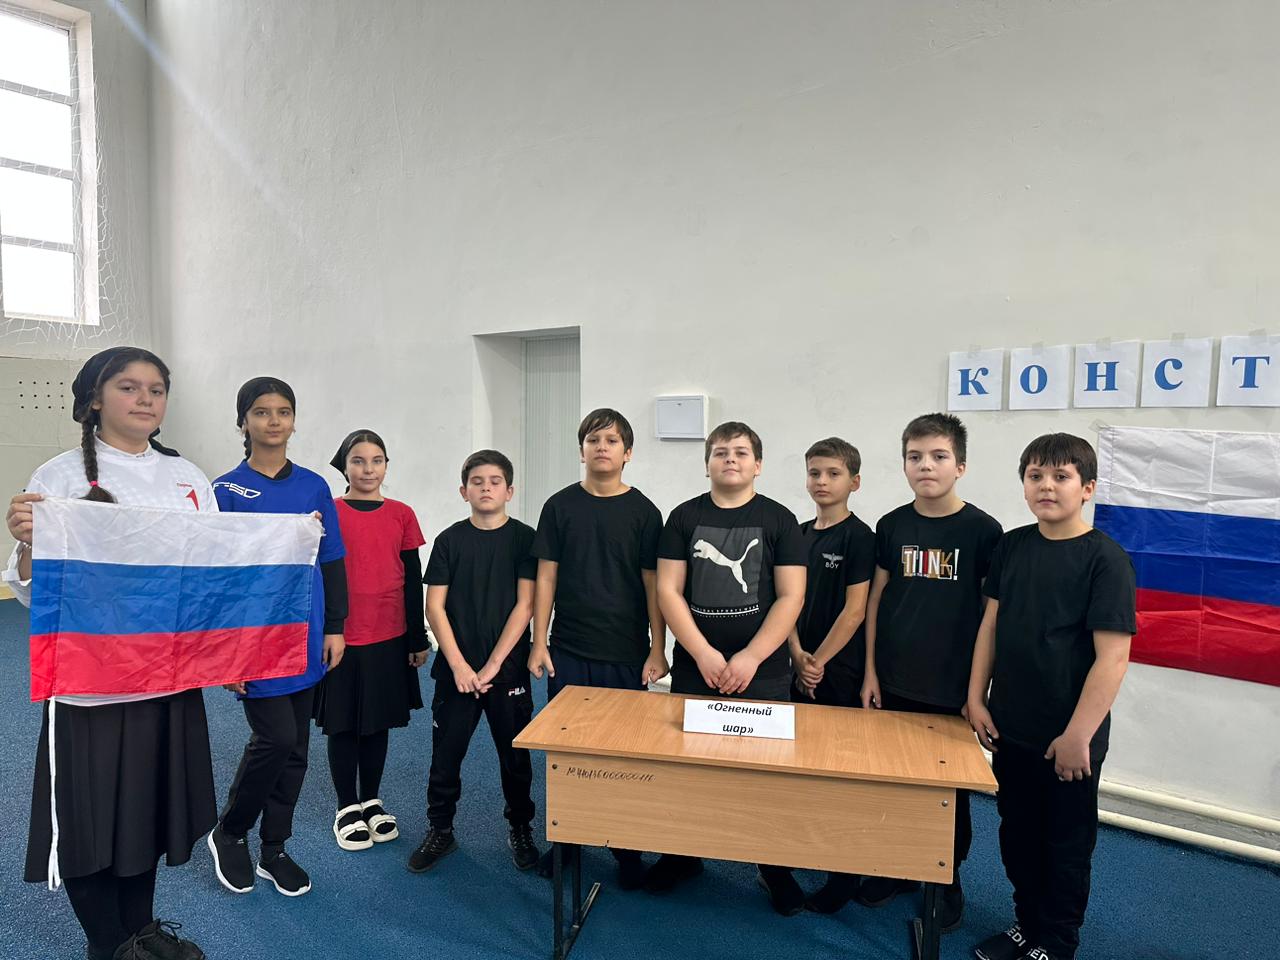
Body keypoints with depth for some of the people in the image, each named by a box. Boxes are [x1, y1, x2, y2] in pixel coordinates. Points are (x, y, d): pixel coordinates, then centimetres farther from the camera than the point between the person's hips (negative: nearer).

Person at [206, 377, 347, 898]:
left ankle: (274, 850, 29)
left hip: (305, 638, 4)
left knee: (295, 748, 11)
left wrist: (335, 628, 4)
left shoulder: (314, 487, 5)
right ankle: (229, 832, 21)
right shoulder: (226, 491, -4)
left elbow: (332, 563, 8)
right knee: (275, 739, -8)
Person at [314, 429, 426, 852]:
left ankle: (371, 802, 32)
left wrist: (419, 639, 6)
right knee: (342, 725, 9)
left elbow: (413, 580, 5)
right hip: (343, 638, -2)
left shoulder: (402, 514, 1)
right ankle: (347, 808, 27)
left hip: (390, 638, 2)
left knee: (378, 723, 14)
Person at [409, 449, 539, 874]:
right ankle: (440, 831, 28)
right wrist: (459, 666, -9)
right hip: (456, 669, 1)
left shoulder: (524, 538, -3)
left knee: (515, 752, 10)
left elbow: (525, 605, -7)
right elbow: (435, 606, -1)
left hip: (508, 669, -1)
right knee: (445, 751, 8)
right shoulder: (450, 540, 1)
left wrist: (492, 666, -11)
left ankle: (520, 829, 29)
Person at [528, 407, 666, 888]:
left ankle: (627, 848, 26)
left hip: (626, 653, -1)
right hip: (568, 650, 1)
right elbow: (546, 577, 3)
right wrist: (539, 643, -1)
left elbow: (653, 584, -1)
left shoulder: (643, 511, -2)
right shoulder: (560, 506, 1)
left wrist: (657, 650, -4)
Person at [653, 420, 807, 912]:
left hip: (762, 672, -1)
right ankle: (683, 854, 32)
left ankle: (775, 867, 28)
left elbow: (791, 597, -5)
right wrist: (704, 654, -11)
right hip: (694, 669, 1)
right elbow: (668, 590, -2)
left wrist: (749, 658, -13)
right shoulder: (685, 517, 3)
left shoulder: (778, 519, 0)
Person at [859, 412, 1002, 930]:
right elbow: (875, 599, 5)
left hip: (952, 687, -2)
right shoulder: (891, 526, 0)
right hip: (894, 682, 3)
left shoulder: (981, 530, -8)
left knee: (948, 785, 12)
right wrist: (870, 671, 3)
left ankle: (948, 881, 33)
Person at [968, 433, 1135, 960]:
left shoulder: (1105, 558, -14)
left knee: (1066, 844, 13)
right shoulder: (1012, 545, 2)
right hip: (1010, 727, 5)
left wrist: (1078, 735, -18)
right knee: (1017, 834, 19)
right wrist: (976, 697, 4)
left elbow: (1113, 655, -17)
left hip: (1068, 738, -5)